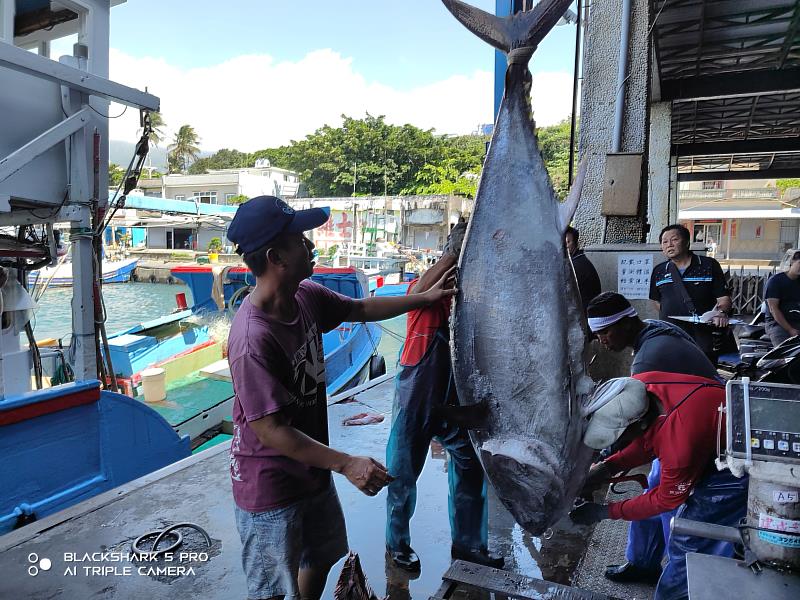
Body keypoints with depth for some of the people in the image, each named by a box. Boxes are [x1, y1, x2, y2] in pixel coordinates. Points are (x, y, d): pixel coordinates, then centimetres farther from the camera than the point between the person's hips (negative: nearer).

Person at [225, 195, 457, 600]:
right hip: (270, 490, -8)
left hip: (311, 471, 8)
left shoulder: (306, 296, -8)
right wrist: (347, 464, -28)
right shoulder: (252, 339, -33)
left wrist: (425, 298, 10)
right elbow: (270, 429, -29)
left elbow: (360, 309, 10)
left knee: (322, 556, 30)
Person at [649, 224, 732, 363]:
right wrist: (670, 315, 9)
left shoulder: (709, 265, 3)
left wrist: (721, 312, -20)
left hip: (703, 337, -2)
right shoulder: (659, 271, 12)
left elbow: (724, 298, -1)